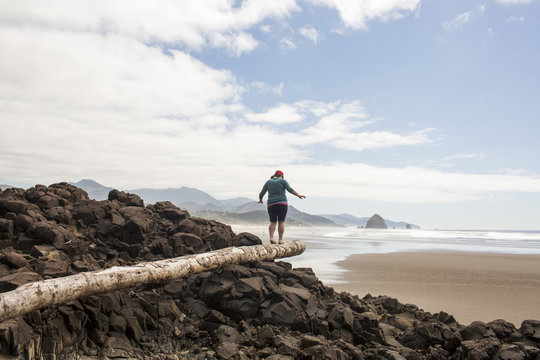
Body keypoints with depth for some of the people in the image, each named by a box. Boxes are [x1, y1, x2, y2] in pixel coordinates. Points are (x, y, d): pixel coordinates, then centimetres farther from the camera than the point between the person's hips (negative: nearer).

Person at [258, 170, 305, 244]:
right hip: (282, 204, -3)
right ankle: (280, 240, 0)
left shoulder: (268, 182, 12)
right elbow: (290, 189, -10)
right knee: (281, 222, 3)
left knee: (273, 222, 9)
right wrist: (299, 195, -9)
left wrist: (260, 200, 31)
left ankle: (271, 237, -10)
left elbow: (261, 194, 14)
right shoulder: (282, 181, 4)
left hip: (271, 204, 3)